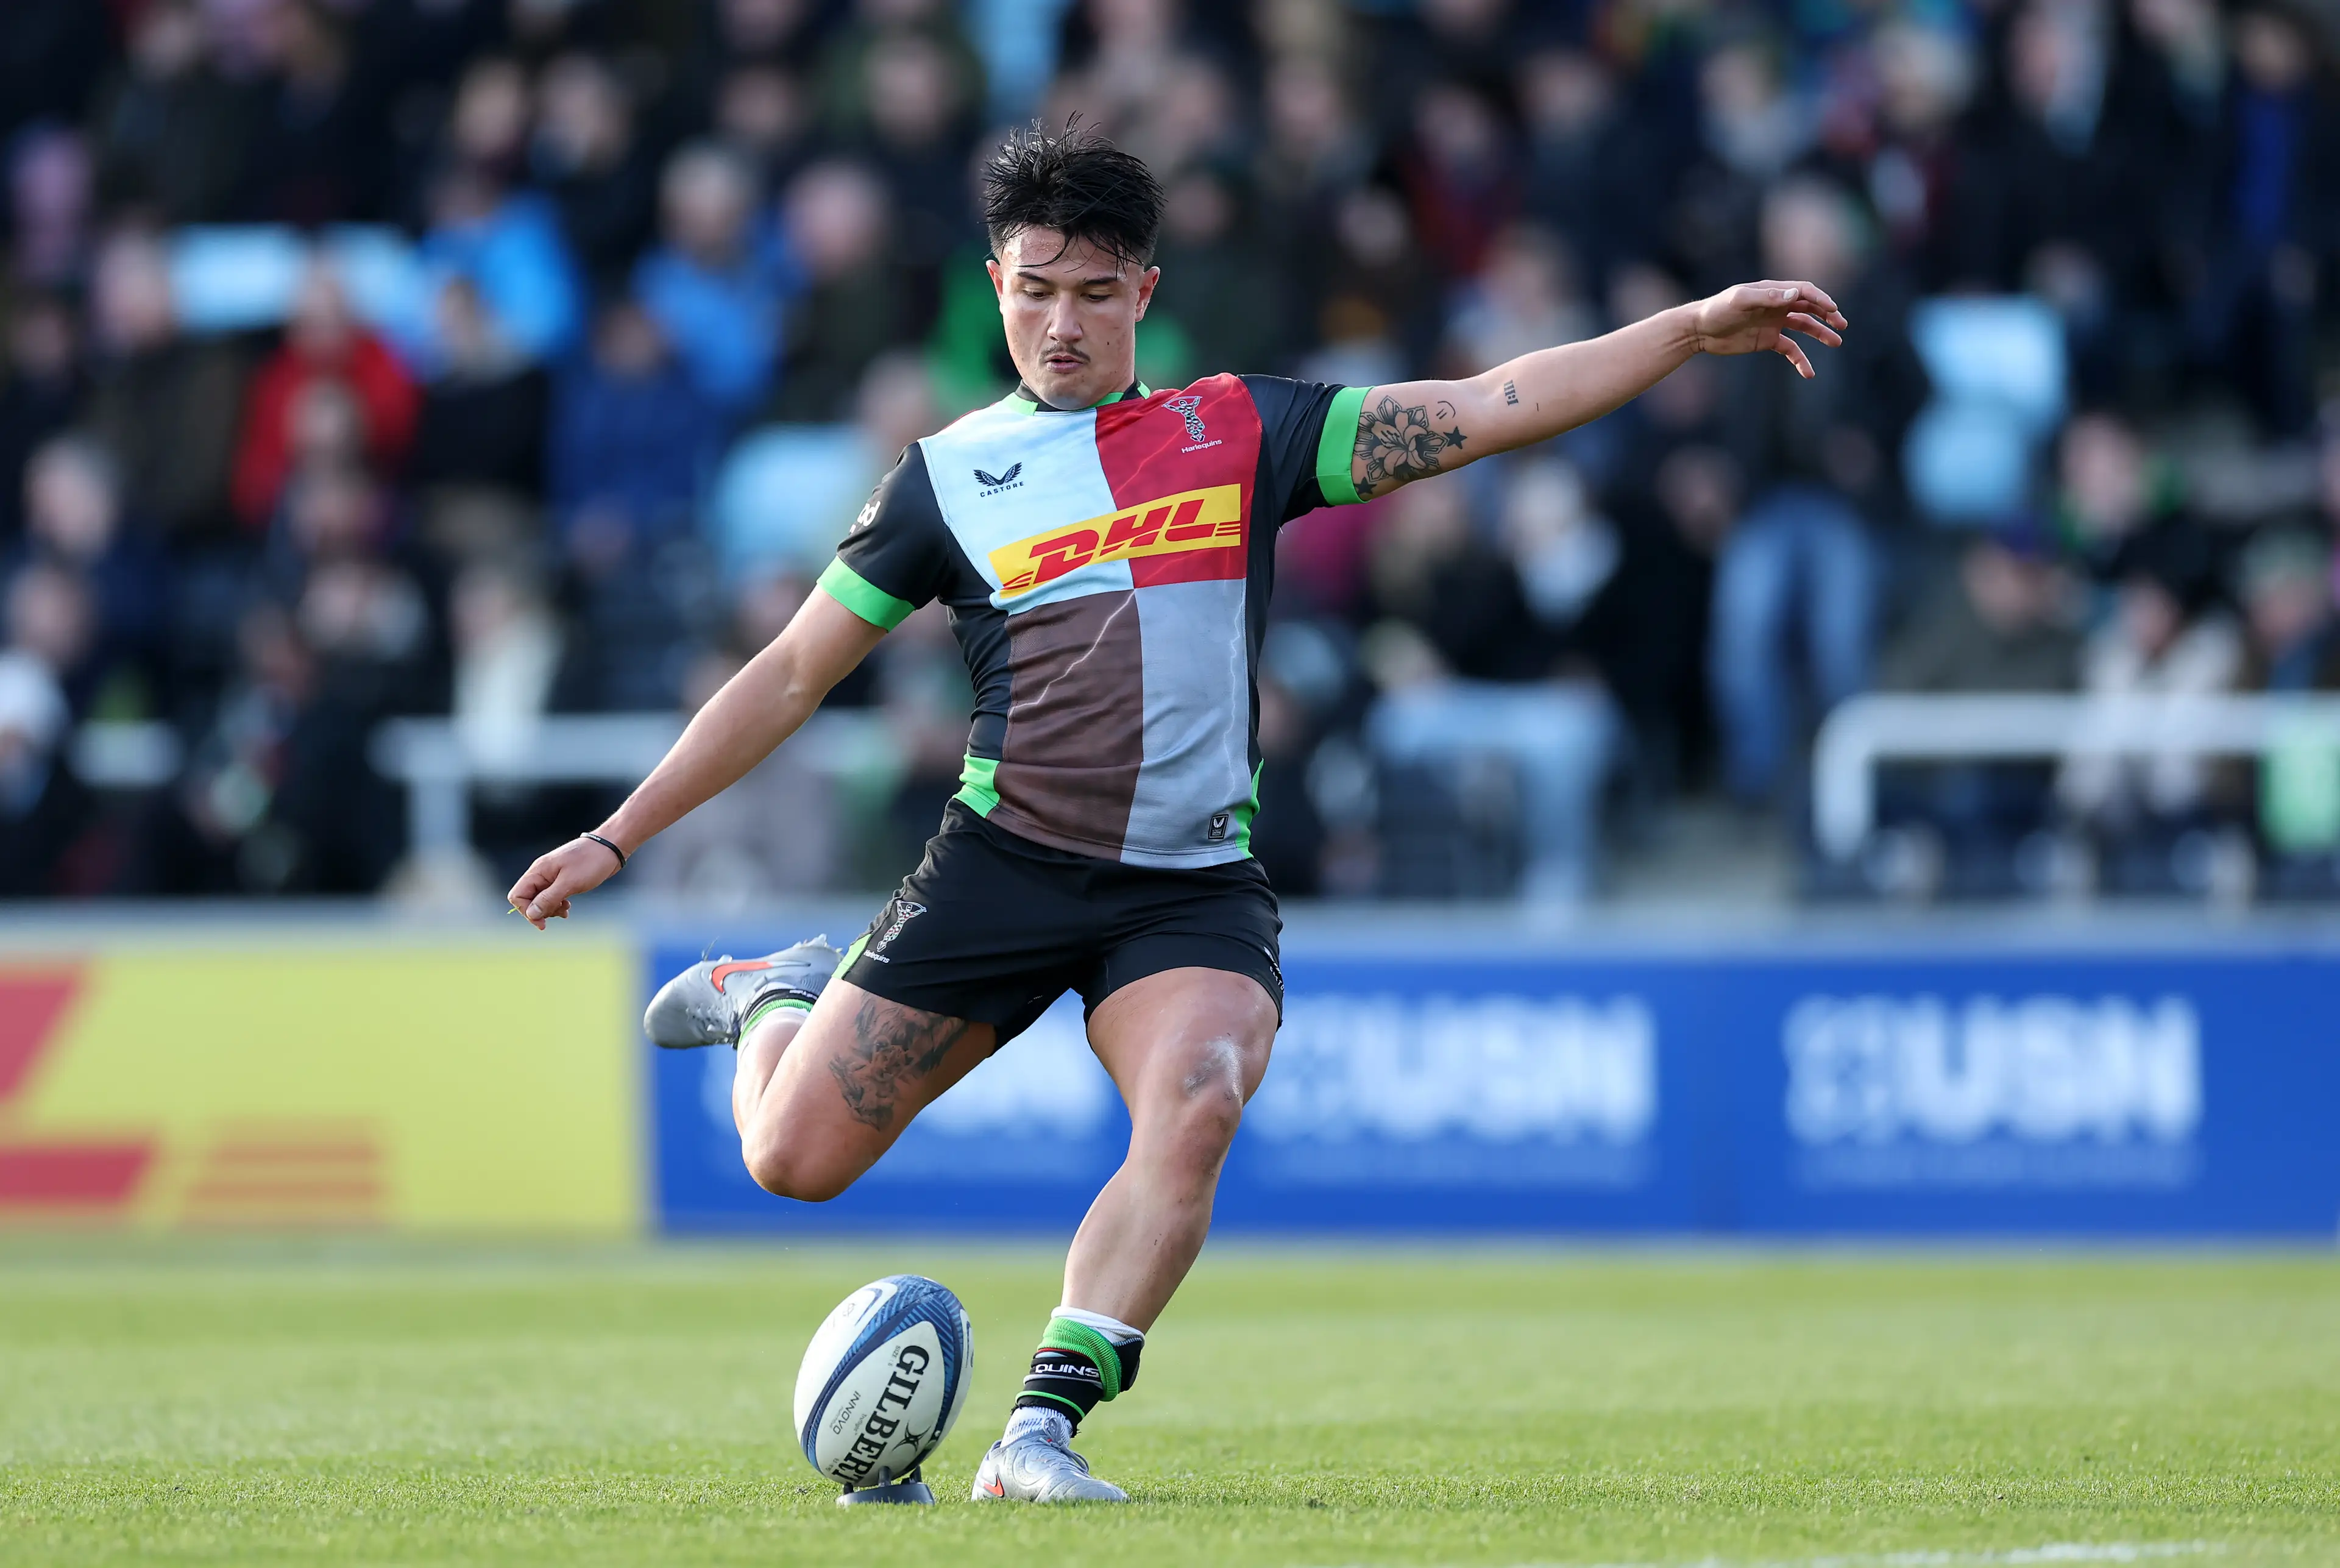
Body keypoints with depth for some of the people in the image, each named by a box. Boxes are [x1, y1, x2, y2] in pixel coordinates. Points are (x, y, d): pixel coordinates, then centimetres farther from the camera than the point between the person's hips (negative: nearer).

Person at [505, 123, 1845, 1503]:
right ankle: (773, 998, 33)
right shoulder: (947, 479, 6)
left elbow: (1487, 410, 4)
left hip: (1194, 888, 0)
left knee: (1196, 1107, -31)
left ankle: (1043, 1430, -27)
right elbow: (790, 678, 12)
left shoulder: (1242, 434, 7)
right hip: (1004, 863, 0)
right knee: (796, 1159, -3)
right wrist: (618, 839, 10)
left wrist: (1690, 332, -5)